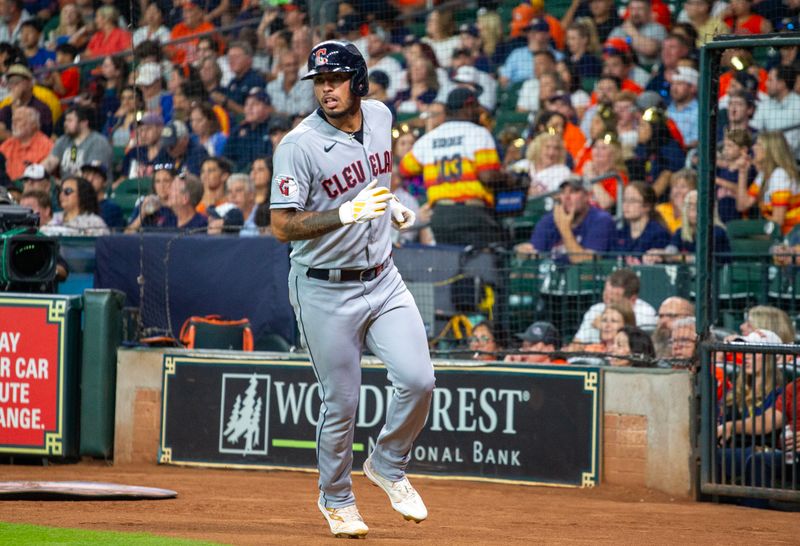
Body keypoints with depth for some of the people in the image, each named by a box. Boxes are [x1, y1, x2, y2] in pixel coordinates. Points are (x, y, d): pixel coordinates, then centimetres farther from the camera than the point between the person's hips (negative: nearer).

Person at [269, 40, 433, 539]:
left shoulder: (380, 117, 2)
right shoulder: (300, 146, -17)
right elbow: (282, 226, -21)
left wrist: (391, 208, 9)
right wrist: (347, 213, -31)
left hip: (383, 278, 5)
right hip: (326, 291, -5)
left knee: (418, 380, -8)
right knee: (341, 404, 2)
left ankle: (388, 465, 18)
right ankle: (336, 498, 25)